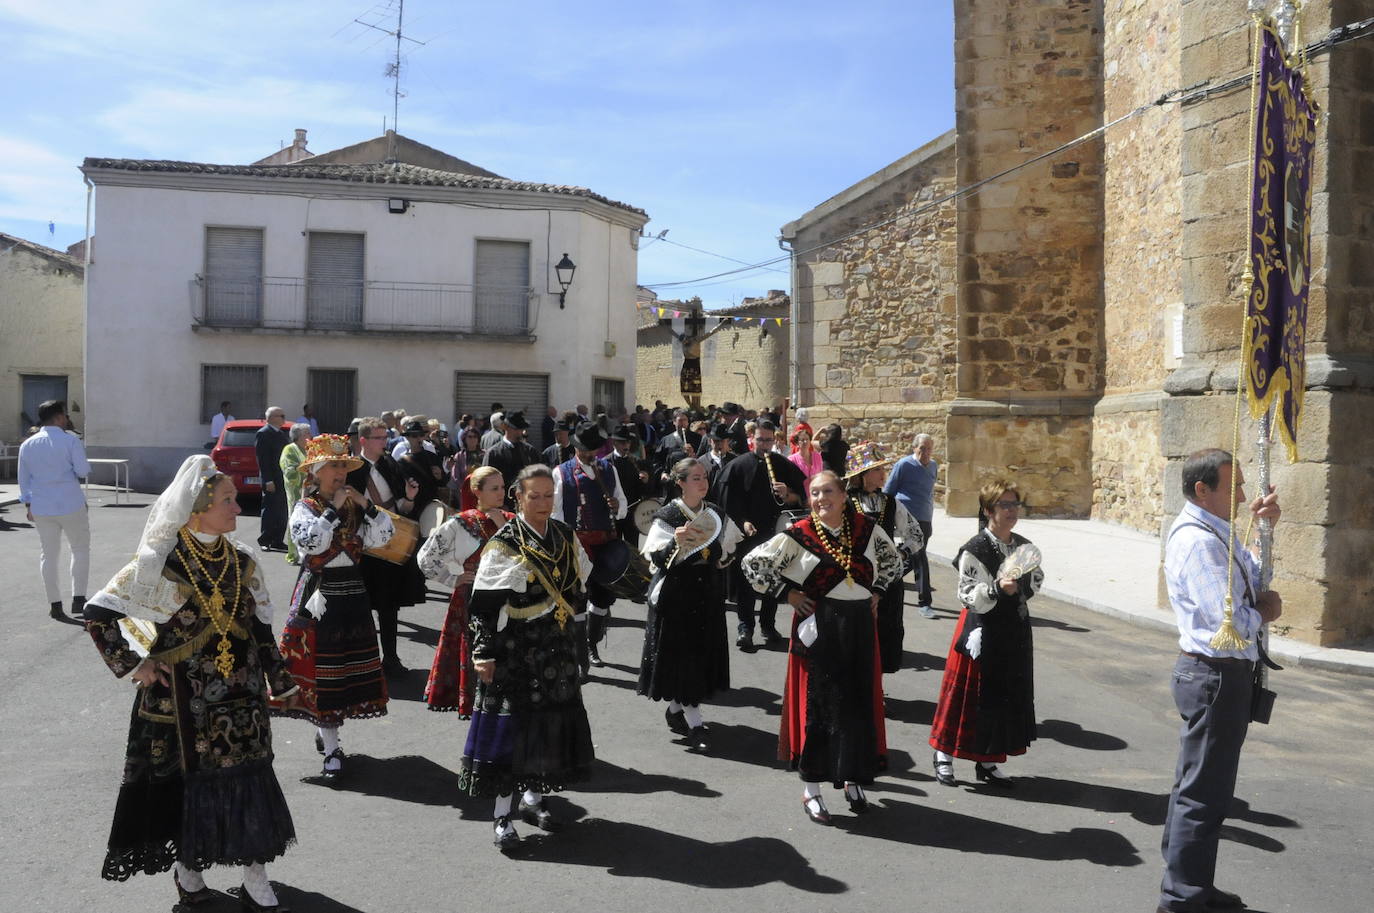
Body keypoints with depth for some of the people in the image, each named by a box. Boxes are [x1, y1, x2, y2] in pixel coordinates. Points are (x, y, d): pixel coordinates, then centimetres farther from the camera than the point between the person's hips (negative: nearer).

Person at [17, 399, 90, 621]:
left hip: (41, 508, 4)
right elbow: (83, 471, -13)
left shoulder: (27, 445, 7)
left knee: (48, 554, 10)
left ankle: (55, 604, 13)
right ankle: (78, 600, 2)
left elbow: (23, 479, 12)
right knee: (80, 550, 9)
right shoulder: (70, 440, -9)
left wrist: (28, 504, 21)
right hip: (71, 505, -4)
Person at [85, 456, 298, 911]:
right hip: (180, 699, -3)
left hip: (240, 697, 4)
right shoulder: (159, 562, -11)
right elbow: (98, 613, -6)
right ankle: (187, 872, 30)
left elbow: (261, 629, 9)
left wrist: (281, 682, 10)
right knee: (183, 782, 8)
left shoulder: (241, 561, 2)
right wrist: (132, 664, -7)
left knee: (249, 780, 4)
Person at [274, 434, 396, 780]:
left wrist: (365, 504, -11)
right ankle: (331, 748, 3)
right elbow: (311, 541, -23)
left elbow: (384, 536, -3)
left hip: (352, 593, 5)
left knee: (349, 666, 11)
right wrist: (334, 509, -19)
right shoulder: (305, 507, -4)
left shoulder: (355, 507, 8)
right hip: (319, 593, -5)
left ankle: (325, 728, 31)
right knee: (322, 665, -3)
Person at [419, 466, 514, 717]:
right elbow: (425, 557, 0)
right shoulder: (460, 524, -3)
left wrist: (503, 528, -9)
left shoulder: (511, 520, 6)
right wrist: (454, 579, -2)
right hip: (472, 600, -3)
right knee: (475, 656, -1)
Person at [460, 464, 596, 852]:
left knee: (551, 720, 12)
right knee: (510, 724, -2)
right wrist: (483, 653, -14)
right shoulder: (504, 544, -11)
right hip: (515, 652, -5)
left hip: (557, 649, 6)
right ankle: (501, 816, 9)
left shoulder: (566, 537, 6)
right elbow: (484, 604, -12)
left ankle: (533, 797, 31)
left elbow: (580, 584, 19)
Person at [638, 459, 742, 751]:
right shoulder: (667, 516, -11)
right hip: (675, 593, -6)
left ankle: (675, 710, 27)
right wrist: (676, 542, -31)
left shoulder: (716, 514, 6)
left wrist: (721, 559, 4)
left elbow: (727, 552, 22)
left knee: (703, 650, 10)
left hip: (707, 593, 6)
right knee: (681, 653, -4)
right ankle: (694, 723, 3)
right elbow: (656, 559, -18)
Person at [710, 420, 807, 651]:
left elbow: (800, 497, 6)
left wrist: (787, 495, -15)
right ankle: (745, 627, 5)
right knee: (745, 580, -2)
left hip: (775, 534, 2)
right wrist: (742, 522, -14)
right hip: (747, 534, -2)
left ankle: (768, 624, 23)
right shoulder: (738, 465, -2)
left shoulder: (784, 465, 5)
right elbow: (728, 501, -2)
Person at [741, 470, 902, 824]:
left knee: (860, 702, 10)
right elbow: (752, 563, -5)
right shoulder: (799, 535, -8)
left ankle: (853, 779, 29)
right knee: (815, 703, 2)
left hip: (859, 626, 4)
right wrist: (787, 593, -7)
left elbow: (893, 559, 21)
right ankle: (810, 788, 15)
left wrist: (876, 591, 10)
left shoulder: (866, 529, 2)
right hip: (818, 627, -3)